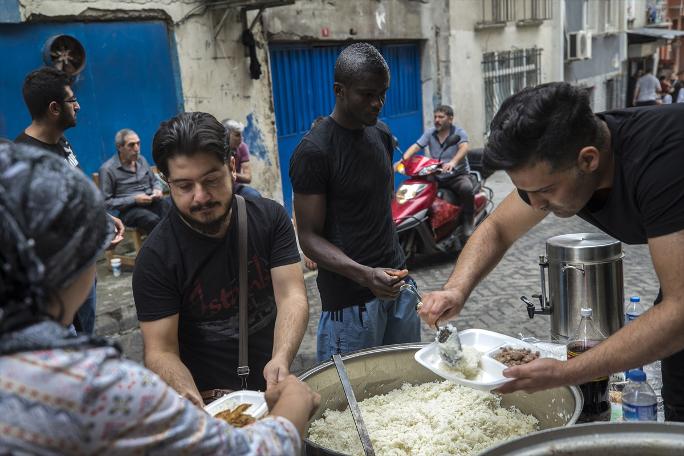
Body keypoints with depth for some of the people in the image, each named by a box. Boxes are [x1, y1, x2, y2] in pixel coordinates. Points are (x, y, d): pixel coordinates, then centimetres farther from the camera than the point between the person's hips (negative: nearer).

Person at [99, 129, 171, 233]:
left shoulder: (141, 160, 13)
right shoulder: (107, 169, -4)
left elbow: (154, 181, 26)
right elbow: (106, 202, -6)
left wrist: (157, 190, 1)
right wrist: (134, 200, -14)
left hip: (151, 202, 5)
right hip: (128, 209, -5)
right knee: (153, 220, -36)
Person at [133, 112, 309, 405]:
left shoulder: (270, 217, -7)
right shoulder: (156, 258, -15)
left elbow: (292, 295, -14)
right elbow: (161, 351, -14)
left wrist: (281, 359, -33)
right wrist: (188, 395, -35)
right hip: (209, 399, -2)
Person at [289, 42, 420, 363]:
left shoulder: (381, 134, 8)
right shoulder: (314, 150, -15)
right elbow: (309, 237, -15)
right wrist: (365, 275, -30)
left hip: (398, 281, 7)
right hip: (350, 299, -7)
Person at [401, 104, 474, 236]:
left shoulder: (459, 132, -5)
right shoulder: (430, 133, 7)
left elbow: (464, 148, -26)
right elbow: (415, 147, -6)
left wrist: (453, 162, -48)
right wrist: (403, 160, -27)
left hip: (458, 175, -4)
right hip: (437, 177, 4)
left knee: (467, 189, -34)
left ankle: (468, 222, -13)